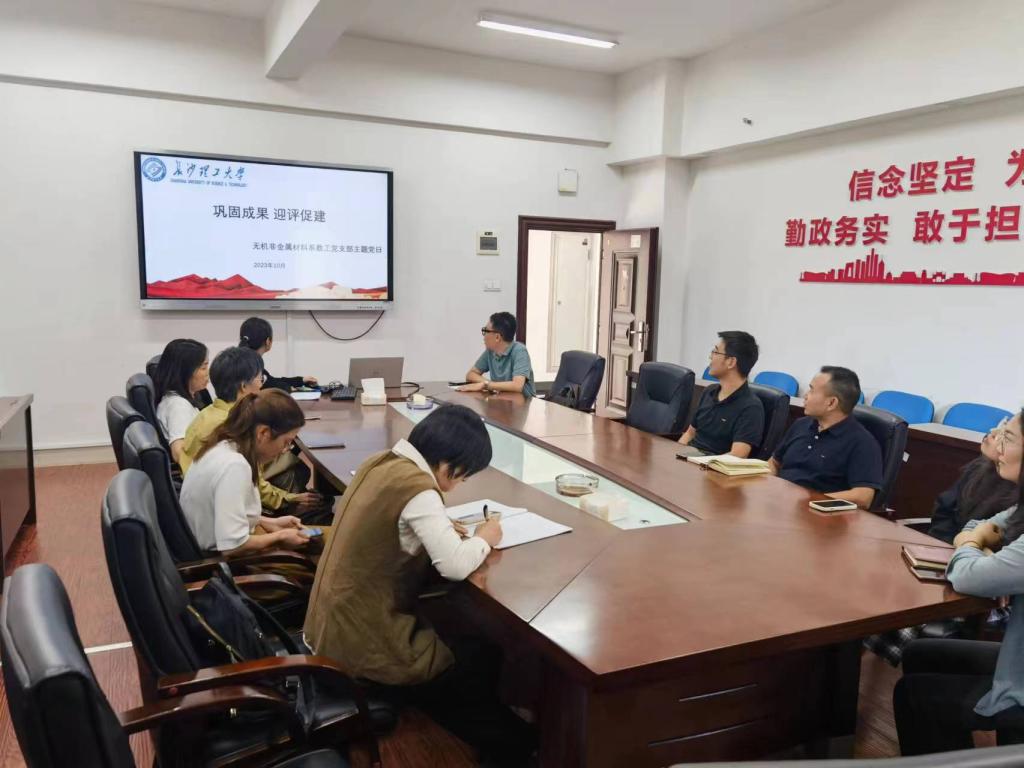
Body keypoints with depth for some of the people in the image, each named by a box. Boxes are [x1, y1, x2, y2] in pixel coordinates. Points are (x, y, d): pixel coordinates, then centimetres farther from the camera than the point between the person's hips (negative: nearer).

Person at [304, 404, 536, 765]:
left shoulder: (379, 463, 2)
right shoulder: (417, 487, -24)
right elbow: (455, 566, -27)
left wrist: (438, 530, 3)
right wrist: (484, 539, -7)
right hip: (363, 645, -9)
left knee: (460, 639, 24)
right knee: (484, 662, 10)